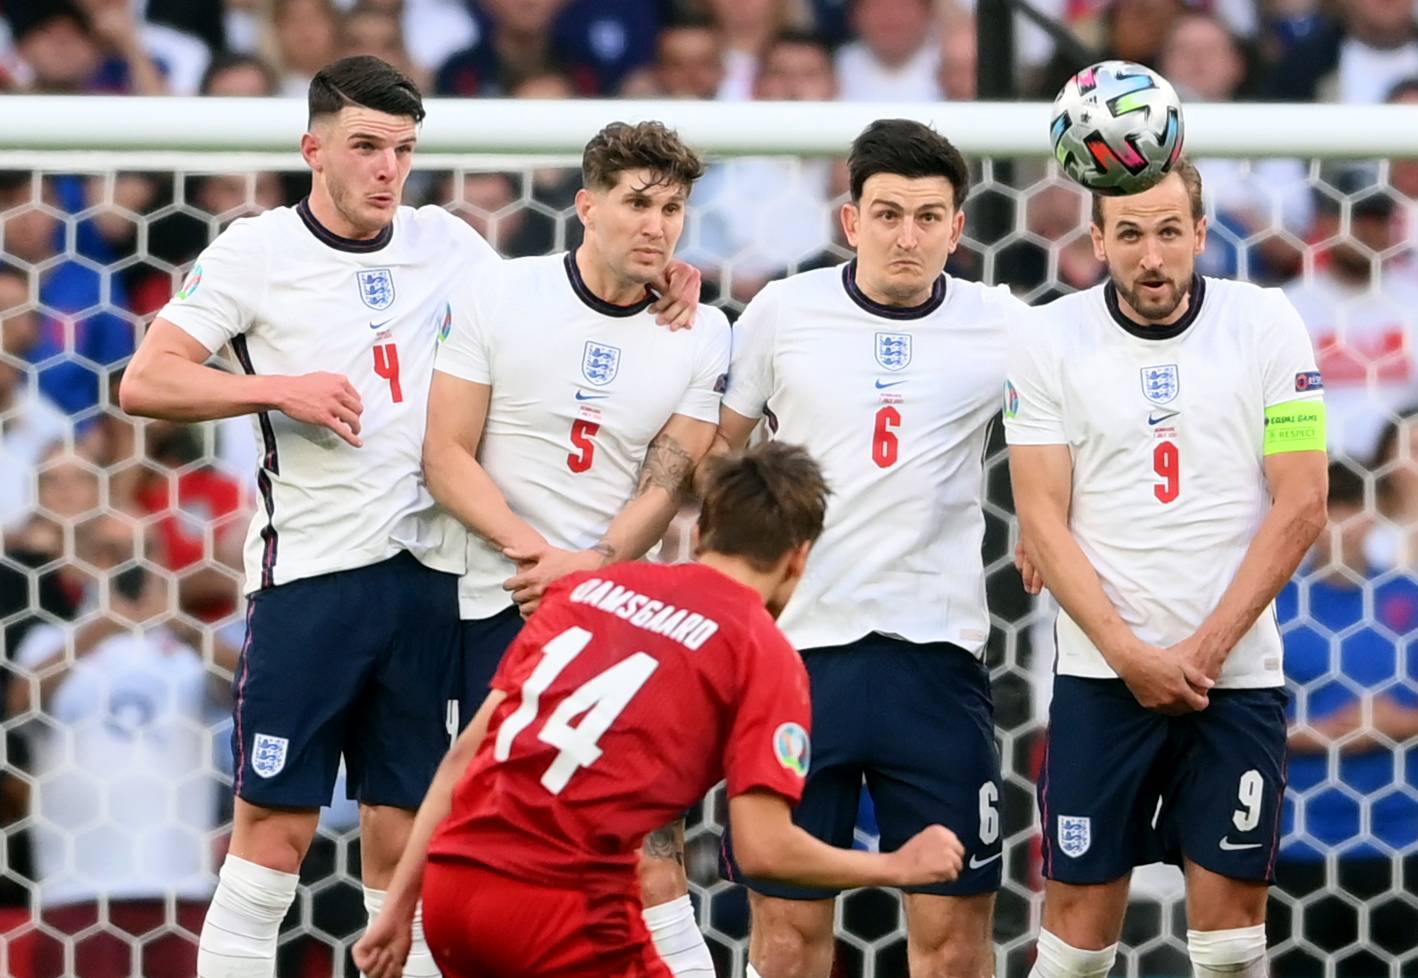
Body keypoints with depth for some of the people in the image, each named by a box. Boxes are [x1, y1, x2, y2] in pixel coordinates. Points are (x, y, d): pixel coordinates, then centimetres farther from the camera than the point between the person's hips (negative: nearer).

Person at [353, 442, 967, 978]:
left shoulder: (587, 588, 18)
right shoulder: (766, 655, 2)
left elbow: (466, 754, 17)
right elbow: (764, 848, -5)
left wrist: (399, 908, 21)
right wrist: (900, 867, 11)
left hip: (453, 879, 6)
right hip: (564, 908, -6)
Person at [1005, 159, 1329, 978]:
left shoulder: (1267, 326, -1)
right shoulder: (1049, 342, -1)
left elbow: (1300, 508, -3)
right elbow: (1043, 522, -1)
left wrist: (1204, 650, -9)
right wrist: (1132, 655, -11)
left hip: (1238, 675, 0)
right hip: (1102, 677, 0)